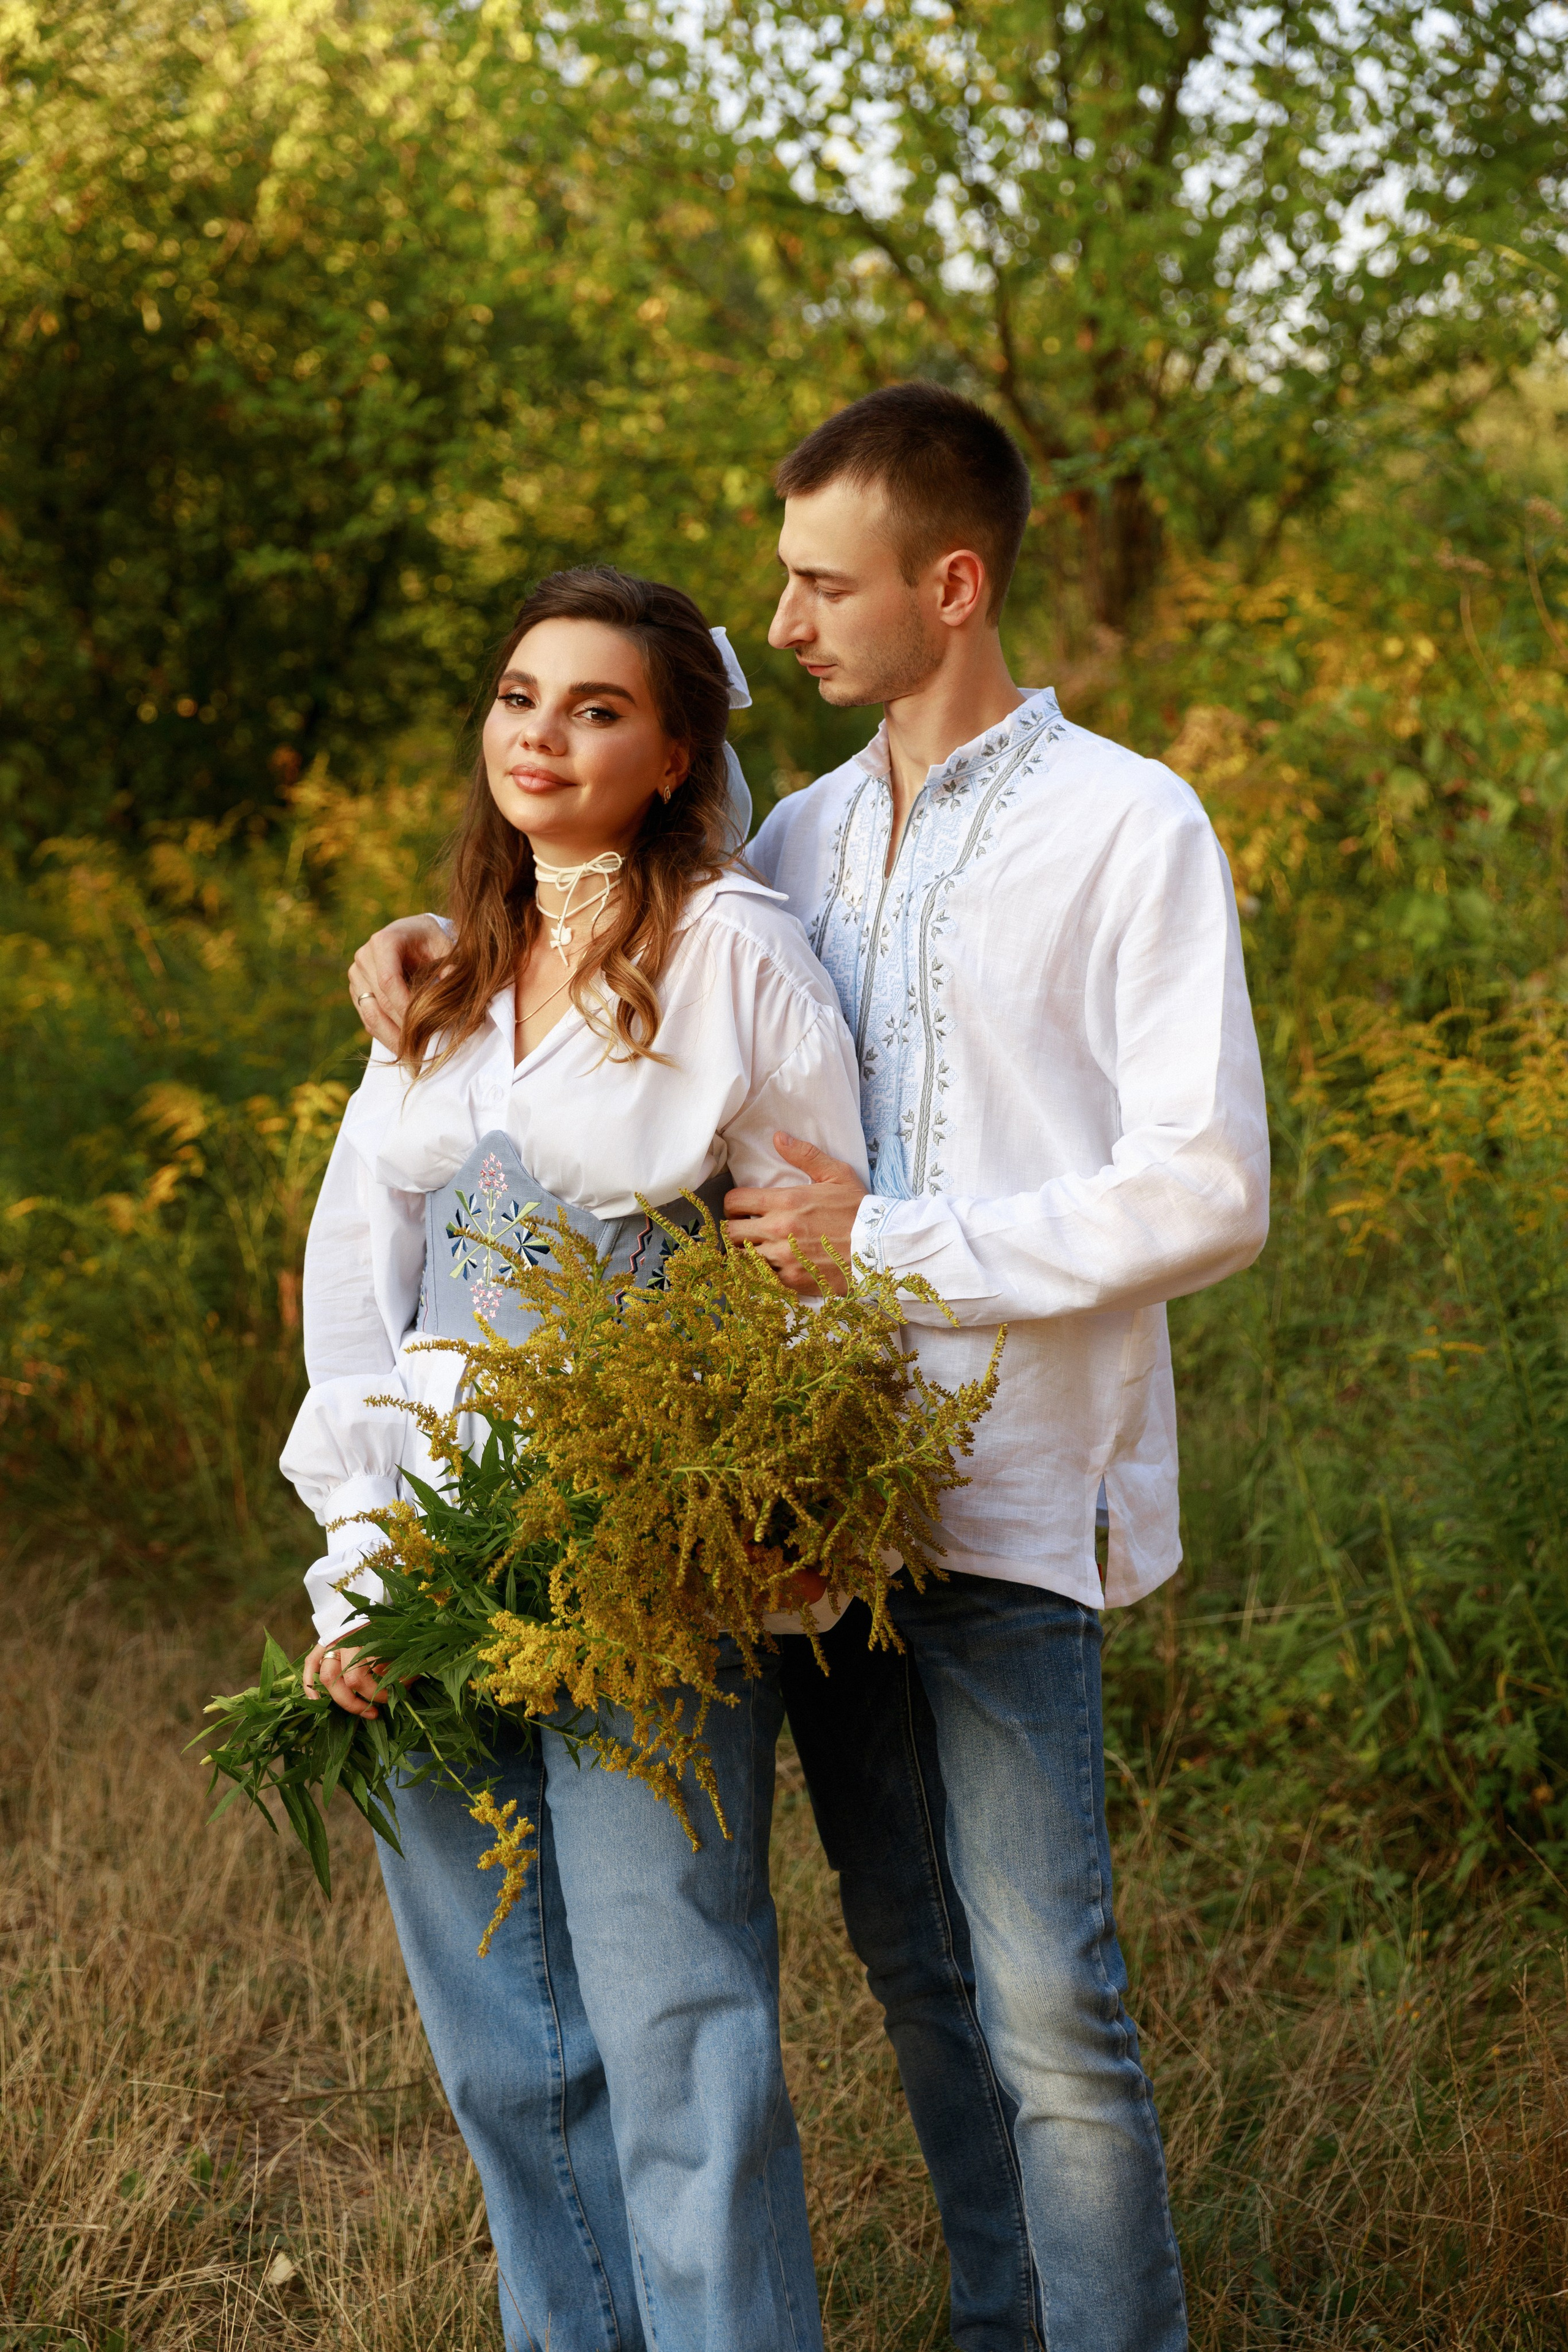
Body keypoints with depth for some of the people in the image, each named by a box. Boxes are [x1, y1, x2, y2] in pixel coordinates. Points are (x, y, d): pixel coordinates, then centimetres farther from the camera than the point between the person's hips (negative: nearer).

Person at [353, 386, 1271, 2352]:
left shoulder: (1129, 830, -4)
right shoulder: (806, 836, 14)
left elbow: (1207, 1195, -10)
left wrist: (889, 1240, -12)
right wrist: (451, 937, 11)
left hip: (1004, 1495, -6)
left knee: (1047, 2008, -8)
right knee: (916, 1974, 13)